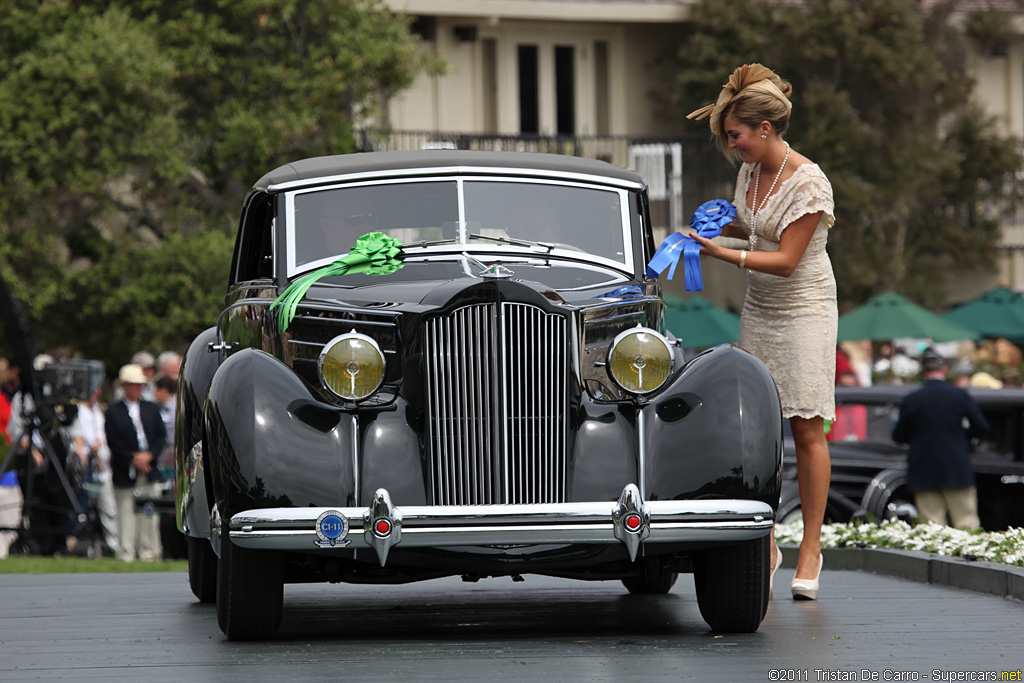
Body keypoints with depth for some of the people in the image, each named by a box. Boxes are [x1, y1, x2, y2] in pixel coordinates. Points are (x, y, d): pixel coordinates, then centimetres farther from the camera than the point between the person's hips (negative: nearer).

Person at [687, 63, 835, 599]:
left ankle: (810, 550, -1)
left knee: (807, 430, -5)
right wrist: (723, 226, 3)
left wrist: (722, 253, -25)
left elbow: (785, 260, -21)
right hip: (758, 311, 7)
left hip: (804, 311, -7)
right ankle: (765, 544, 6)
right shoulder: (750, 171, 5)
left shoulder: (808, 183, -18)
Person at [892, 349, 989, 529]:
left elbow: (898, 436, 2)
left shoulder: (912, 399, -4)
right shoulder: (960, 395, -4)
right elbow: (981, 428, 1)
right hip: (957, 471, 0)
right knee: (967, 524, 4)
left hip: (924, 472, 0)